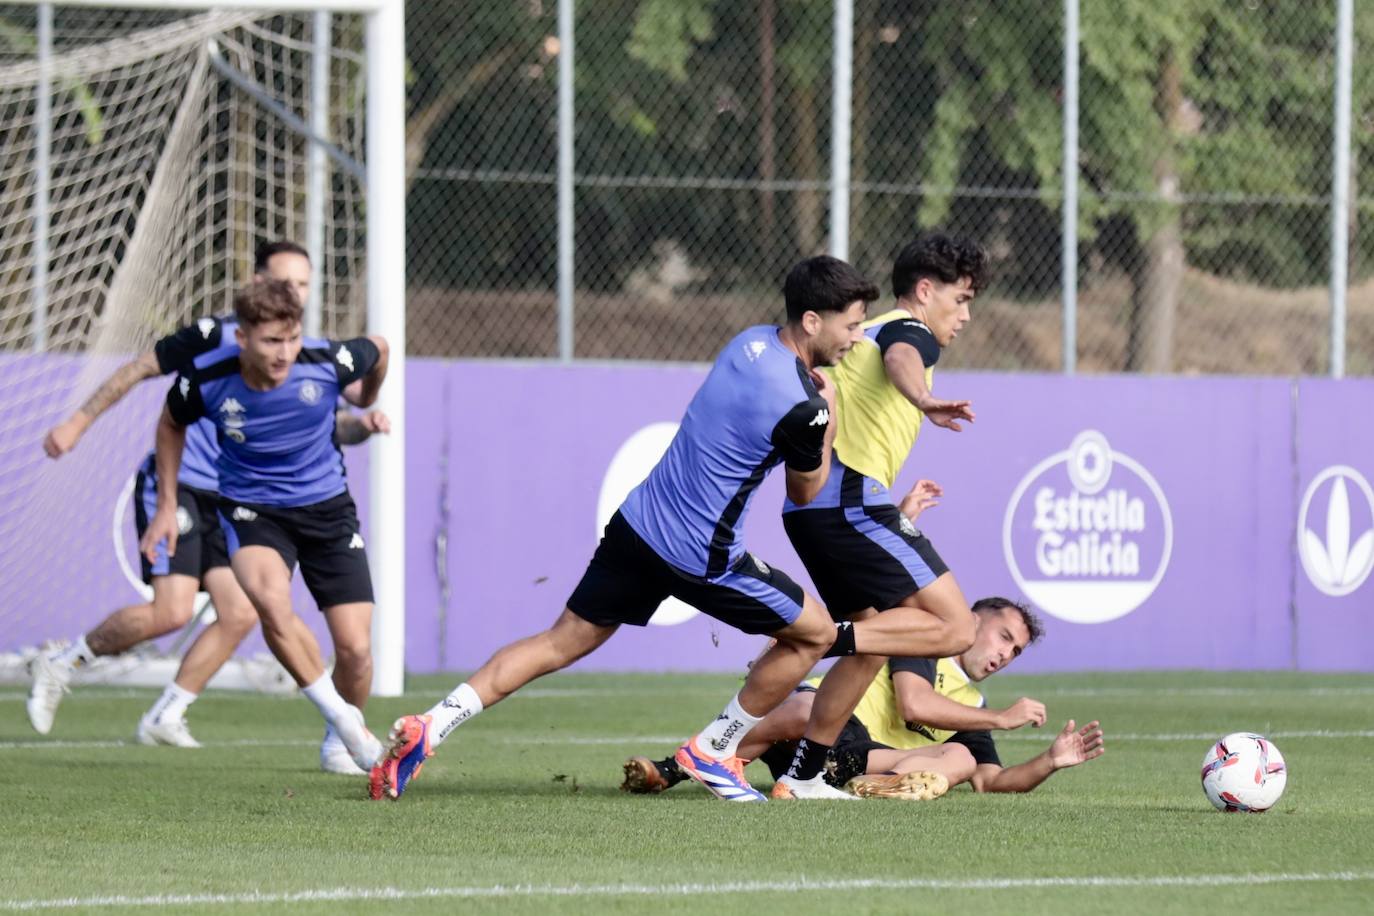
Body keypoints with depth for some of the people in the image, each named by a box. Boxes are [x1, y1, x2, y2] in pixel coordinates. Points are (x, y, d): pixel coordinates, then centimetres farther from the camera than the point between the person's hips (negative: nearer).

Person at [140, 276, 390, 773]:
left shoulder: (327, 363, -21)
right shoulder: (206, 378, -19)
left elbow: (378, 350, 4)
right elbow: (171, 424, 5)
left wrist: (367, 405, 24)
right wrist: (166, 505, 8)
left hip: (326, 506, 1)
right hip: (252, 507, -1)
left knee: (356, 651, -6)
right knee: (270, 598, -34)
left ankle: (349, 735, 28)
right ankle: (338, 713, -14)